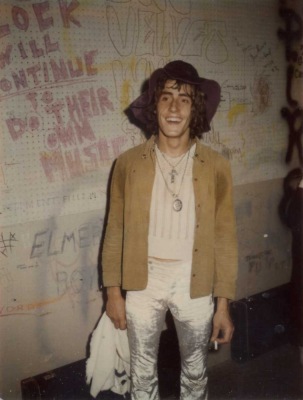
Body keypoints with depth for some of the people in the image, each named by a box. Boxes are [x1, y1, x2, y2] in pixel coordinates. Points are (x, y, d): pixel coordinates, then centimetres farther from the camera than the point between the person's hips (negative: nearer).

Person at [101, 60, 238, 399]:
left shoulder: (216, 167, -8)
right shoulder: (128, 163, -7)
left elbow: (225, 239, -4)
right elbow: (115, 231, -1)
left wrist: (223, 303, -4)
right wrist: (113, 292, -1)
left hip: (194, 284, 0)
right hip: (143, 283, 0)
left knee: (195, 370, 21)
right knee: (143, 370, 18)